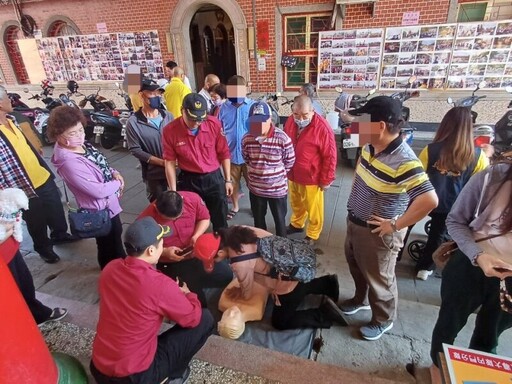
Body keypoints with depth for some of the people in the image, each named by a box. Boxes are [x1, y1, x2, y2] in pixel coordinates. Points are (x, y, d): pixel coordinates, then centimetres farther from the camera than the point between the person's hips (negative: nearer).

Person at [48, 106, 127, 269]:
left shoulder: (81, 144, -5)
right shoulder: (69, 162, -32)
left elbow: (100, 163, 12)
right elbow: (99, 191, -30)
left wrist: (114, 173, -7)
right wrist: (118, 183, -12)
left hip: (109, 203, 10)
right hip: (102, 210, -9)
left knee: (116, 235, 31)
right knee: (110, 249, 14)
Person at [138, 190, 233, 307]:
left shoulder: (193, 199, -18)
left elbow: (205, 218, 0)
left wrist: (197, 236, -18)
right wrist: (164, 252, -26)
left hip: (198, 253, 4)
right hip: (172, 264, -3)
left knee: (226, 276, 0)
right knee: (197, 301, -5)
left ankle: (196, 282, 24)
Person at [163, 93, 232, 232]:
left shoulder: (214, 124, -13)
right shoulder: (170, 130, -14)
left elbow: (224, 154, -3)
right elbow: (170, 162, -6)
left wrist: (228, 180, 1)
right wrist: (173, 190, -5)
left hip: (214, 178, 1)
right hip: (188, 180, 0)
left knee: (220, 220, 16)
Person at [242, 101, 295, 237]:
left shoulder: (282, 138, -22)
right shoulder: (246, 139, -10)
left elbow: (289, 162, -7)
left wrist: (276, 174, 3)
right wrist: (255, 171, 10)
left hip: (278, 188, -3)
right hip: (255, 188, 3)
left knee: (279, 220, 17)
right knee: (258, 220, 22)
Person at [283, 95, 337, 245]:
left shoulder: (322, 127, -22)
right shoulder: (290, 122, -4)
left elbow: (330, 156, -17)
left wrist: (326, 179, -13)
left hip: (311, 177, -5)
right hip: (292, 174, 6)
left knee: (313, 208, 13)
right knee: (296, 203, 26)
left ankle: (312, 235, 33)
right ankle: (296, 224, 50)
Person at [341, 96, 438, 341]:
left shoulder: (404, 162, -30)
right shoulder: (369, 147, -3)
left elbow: (429, 200, -34)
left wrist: (396, 226, -25)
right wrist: (356, 200, 9)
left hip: (377, 232, -8)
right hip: (354, 222, 8)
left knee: (379, 278, 14)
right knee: (356, 266, 27)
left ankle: (383, 320, 40)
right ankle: (361, 299, 54)